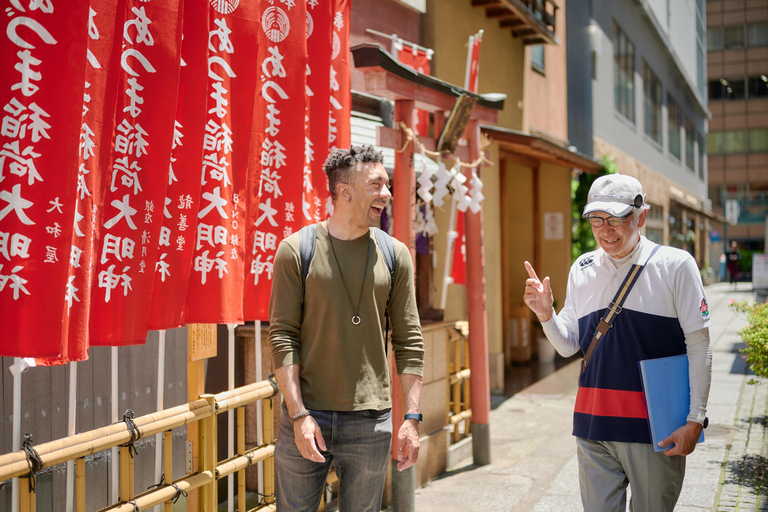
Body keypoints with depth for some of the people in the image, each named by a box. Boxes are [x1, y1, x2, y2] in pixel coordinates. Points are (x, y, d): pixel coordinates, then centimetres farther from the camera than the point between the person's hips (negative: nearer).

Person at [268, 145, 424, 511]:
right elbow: (282, 336, -5)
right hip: (306, 416, -2)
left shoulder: (395, 254, 4)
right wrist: (299, 414, -12)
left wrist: (412, 417, 0)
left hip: (371, 423, 2)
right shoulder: (296, 250, -3)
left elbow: (409, 341, 4)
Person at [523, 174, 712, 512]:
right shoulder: (582, 269, 7)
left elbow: (699, 345, -5)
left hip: (654, 429, -3)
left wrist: (695, 420, -8)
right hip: (593, 425, 4)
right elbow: (568, 345, 11)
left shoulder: (675, 265, -6)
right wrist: (546, 314, -9)